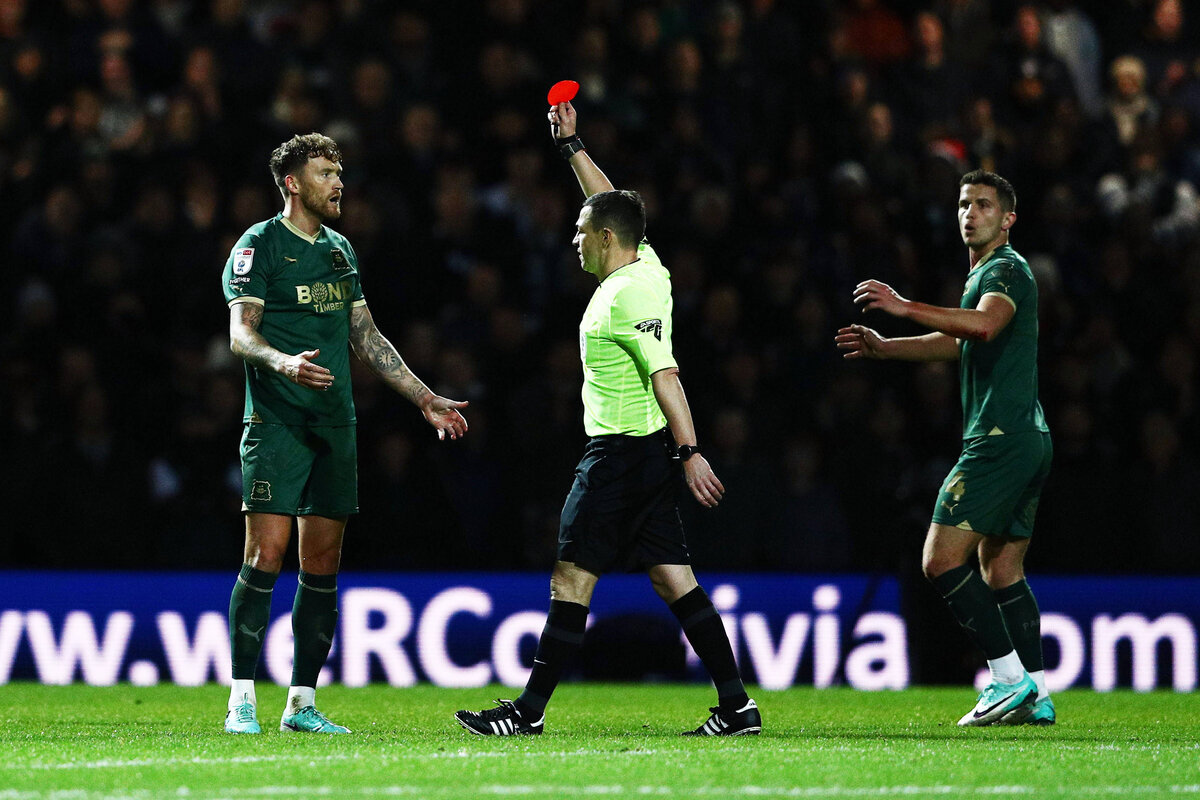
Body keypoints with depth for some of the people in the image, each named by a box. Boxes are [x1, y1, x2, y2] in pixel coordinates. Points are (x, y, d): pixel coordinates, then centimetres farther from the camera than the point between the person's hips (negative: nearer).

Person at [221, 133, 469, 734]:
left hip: (335, 425, 7)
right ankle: (242, 700, -9)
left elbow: (366, 339, 25)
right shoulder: (259, 245, -3)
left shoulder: (339, 249, 19)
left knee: (322, 565, 4)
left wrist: (426, 399, 22)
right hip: (277, 423, -7)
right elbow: (241, 332, -14)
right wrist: (284, 362, -35)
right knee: (265, 555, -12)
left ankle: (302, 702, 9)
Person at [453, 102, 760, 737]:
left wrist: (691, 453, -29)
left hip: (621, 454, -9)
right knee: (673, 578, 6)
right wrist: (571, 146, 31)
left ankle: (530, 708, -2)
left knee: (571, 578, -5)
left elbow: (665, 376, -23)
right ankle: (736, 704, 1)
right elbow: (610, 204, 28)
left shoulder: (627, 294, -16)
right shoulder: (644, 267, 11)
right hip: (649, 453, 9)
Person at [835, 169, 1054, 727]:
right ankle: (1035, 696, 10)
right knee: (1002, 571, 12)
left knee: (941, 560, -12)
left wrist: (905, 307, -32)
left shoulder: (1005, 269, -9)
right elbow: (956, 342, 37)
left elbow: (985, 324, -30)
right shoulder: (987, 273, 23)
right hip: (1029, 442, 11)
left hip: (999, 440, -11)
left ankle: (1010, 678, -13)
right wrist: (883, 347, 30)